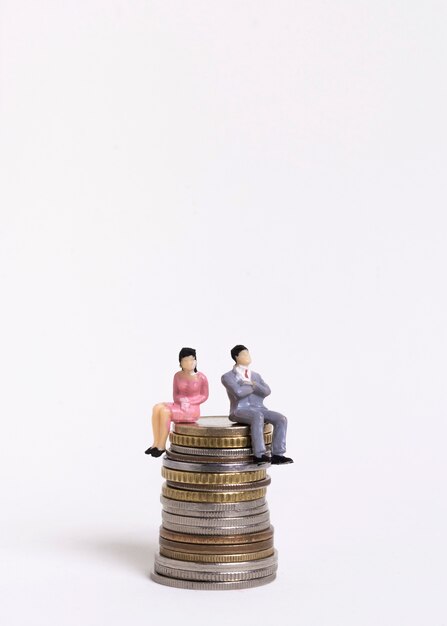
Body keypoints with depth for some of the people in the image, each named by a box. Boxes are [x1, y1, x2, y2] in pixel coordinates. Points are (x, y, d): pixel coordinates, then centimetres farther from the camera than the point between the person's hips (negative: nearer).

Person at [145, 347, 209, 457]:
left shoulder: (201, 377, -8)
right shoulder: (178, 376, 5)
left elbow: (204, 396, 1)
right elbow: (175, 394, 9)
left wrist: (189, 402, -14)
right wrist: (180, 401, -14)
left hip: (192, 410, -5)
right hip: (179, 406, 5)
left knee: (165, 411, -29)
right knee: (157, 408, -23)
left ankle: (161, 446, -19)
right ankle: (156, 443, -22)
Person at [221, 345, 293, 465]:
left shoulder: (256, 376, 22)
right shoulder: (227, 377, 3)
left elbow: (266, 391, 6)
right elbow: (239, 392, -15)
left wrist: (253, 384, -8)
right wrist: (255, 387, 1)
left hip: (259, 409, 6)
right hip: (240, 411, -6)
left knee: (281, 419, -20)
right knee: (257, 416, -39)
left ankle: (277, 455, -23)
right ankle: (259, 455, -39)